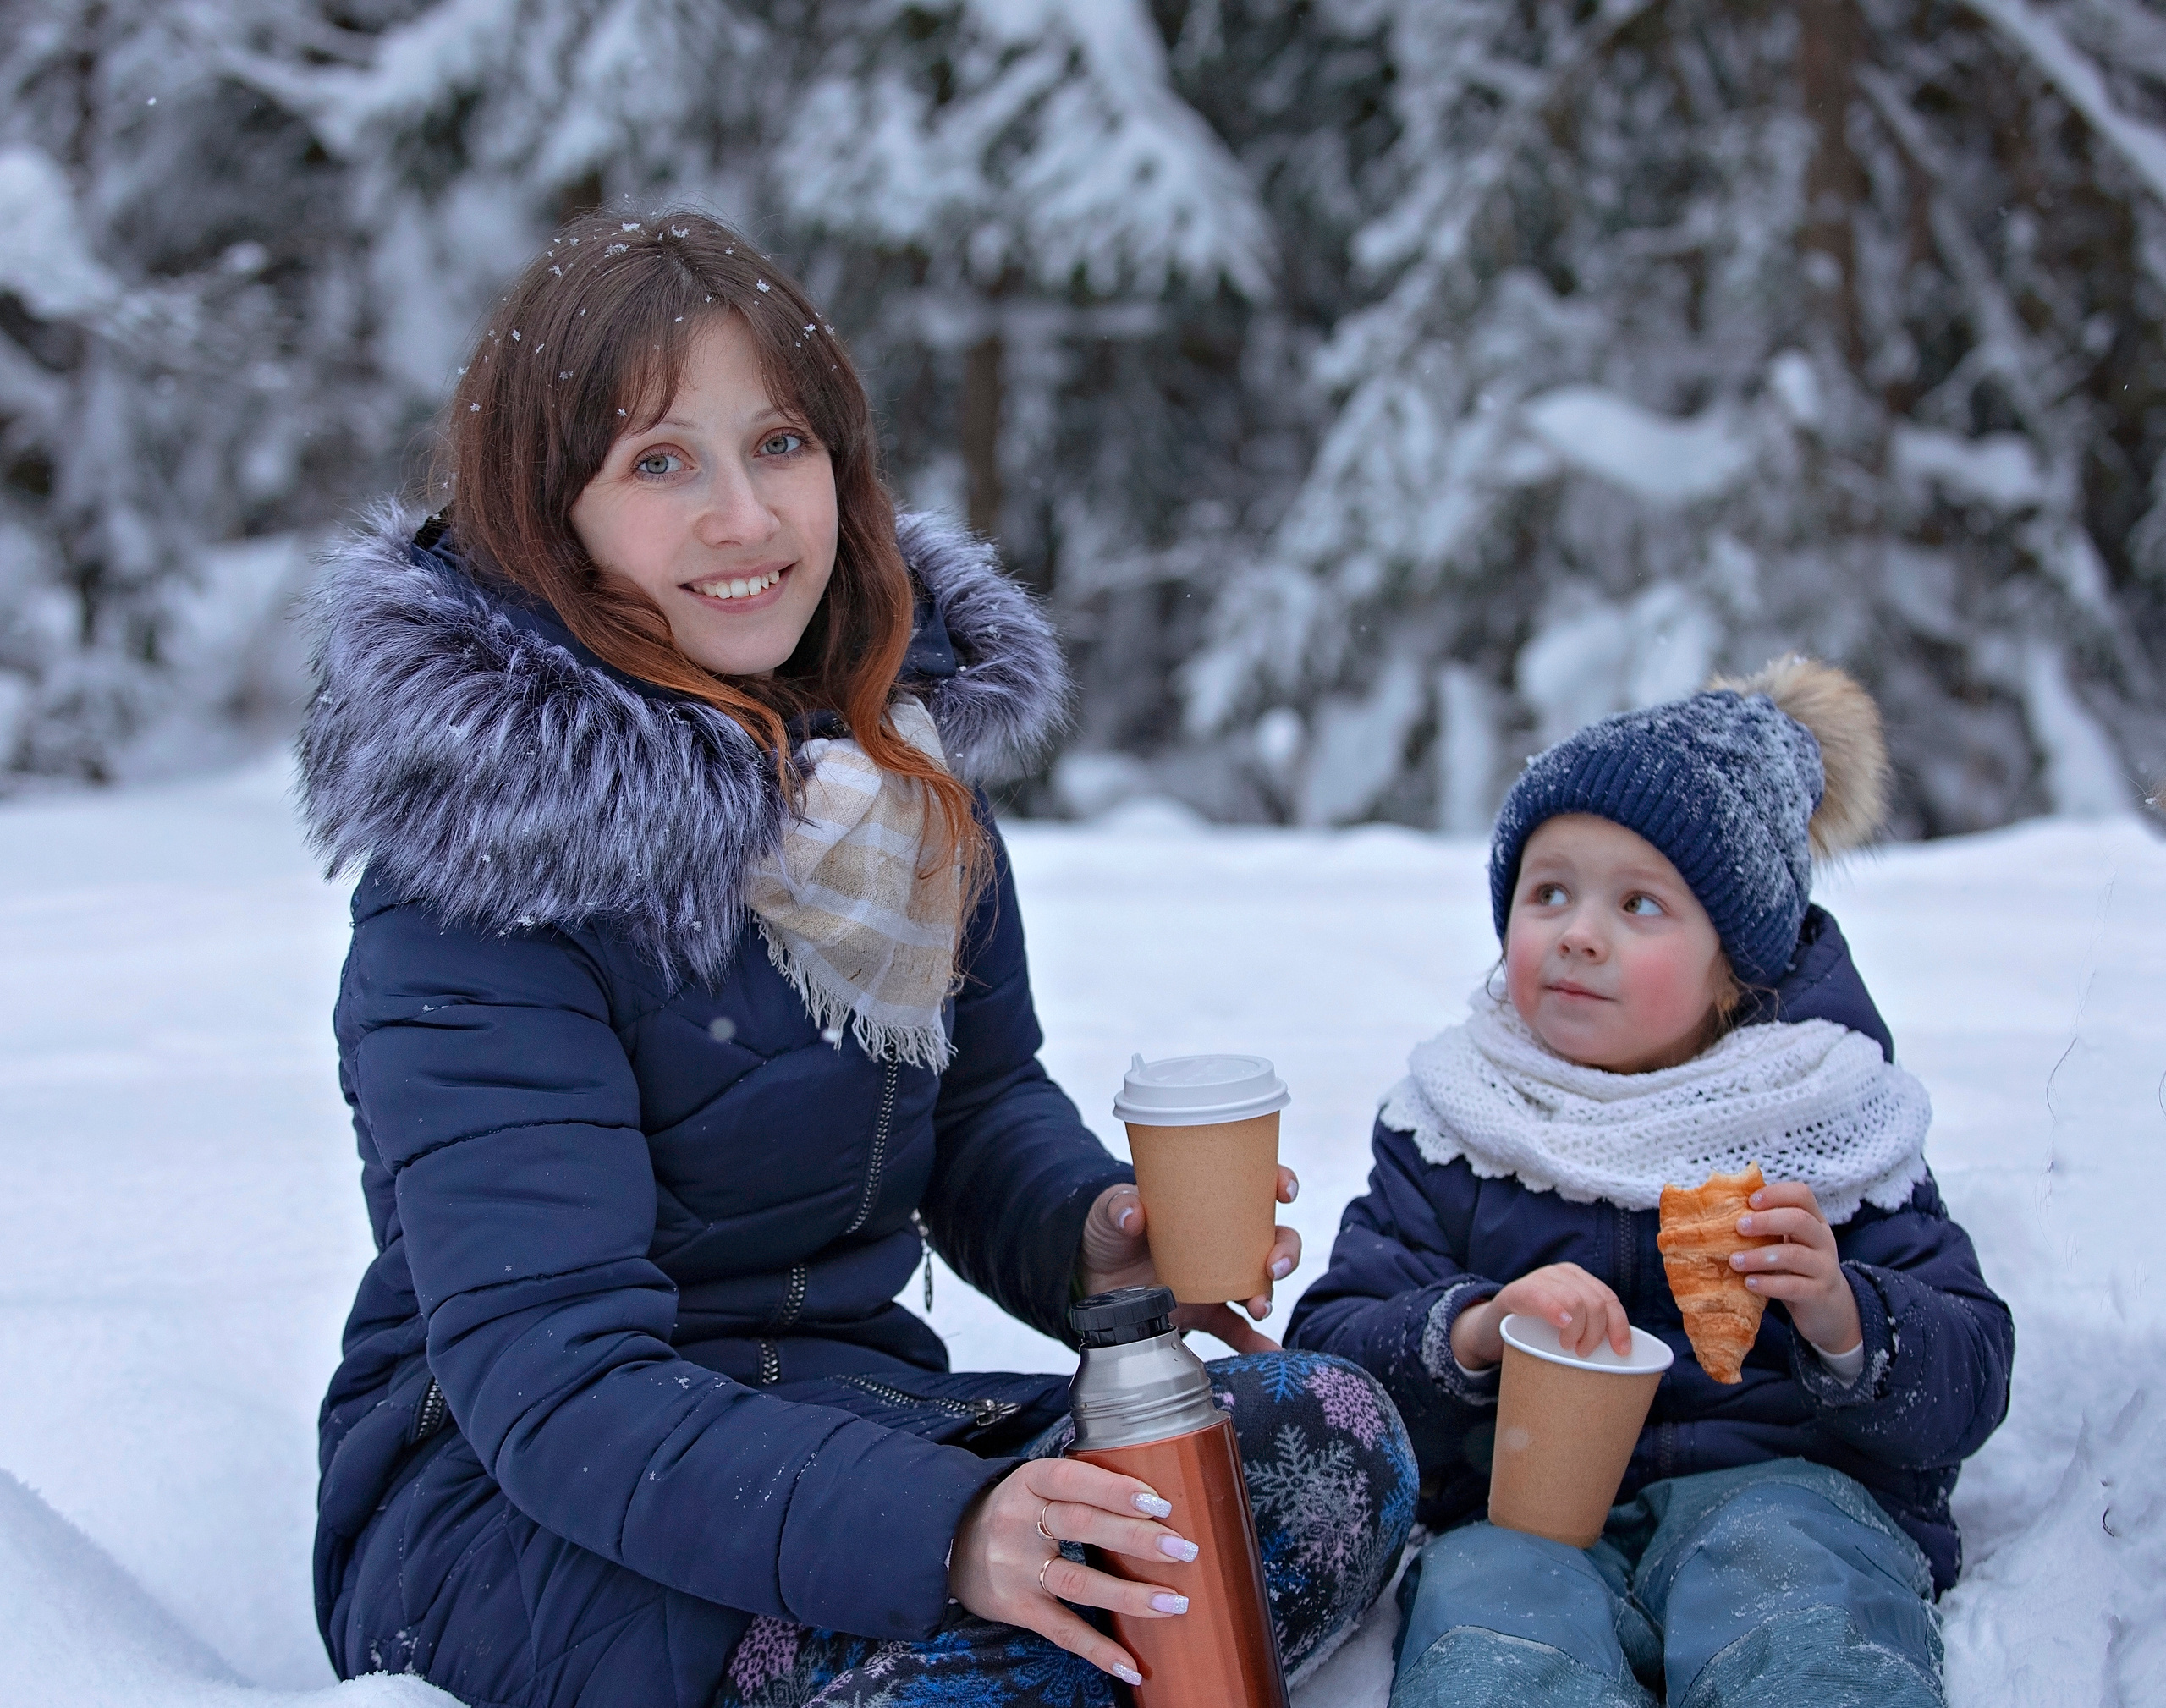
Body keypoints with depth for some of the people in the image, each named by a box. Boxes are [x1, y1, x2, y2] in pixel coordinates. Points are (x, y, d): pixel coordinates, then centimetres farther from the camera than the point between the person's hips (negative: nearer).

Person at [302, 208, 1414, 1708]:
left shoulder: (904, 754, 3)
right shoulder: (478, 882, -19)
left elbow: (980, 1097, 15)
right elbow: (546, 1375, -25)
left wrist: (1093, 1226, -10)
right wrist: (935, 1528, -39)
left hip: (848, 1397, 8)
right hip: (506, 1504, -7)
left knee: (1333, 1445, -13)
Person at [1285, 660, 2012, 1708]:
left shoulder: (1822, 1119, 10)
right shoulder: (1449, 1120, 13)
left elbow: (1968, 1385, 5)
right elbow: (1330, 1346, 4)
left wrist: (1841, 1316, -17)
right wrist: (1474, 1331, -17)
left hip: (1777, 1478, 0)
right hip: (1517, 1510, 1)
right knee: (1486, 1590, -35)